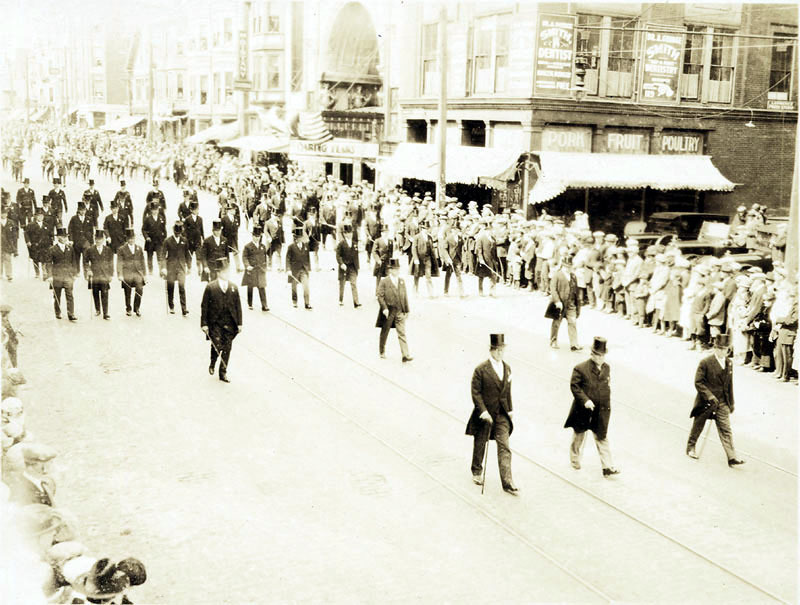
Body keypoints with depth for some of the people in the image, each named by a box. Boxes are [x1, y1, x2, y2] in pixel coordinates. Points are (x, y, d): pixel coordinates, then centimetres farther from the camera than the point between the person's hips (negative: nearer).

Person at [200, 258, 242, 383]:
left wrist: (239, 323, 7)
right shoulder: (210, 287, -3)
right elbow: (204, 306, -1)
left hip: (229, 323, 3)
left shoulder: (233, 287, 6)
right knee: (217, 345, -12)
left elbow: (238, 306, 9)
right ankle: (212, 364, 19)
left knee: (227, 348, 5)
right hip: (215, 323, -3)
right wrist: (204, 324, -5)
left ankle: (223, 372, 17)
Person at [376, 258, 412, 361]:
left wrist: (407, 310, 12)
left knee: (402, 333, -3)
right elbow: (380, 296, -9)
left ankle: (405, 355, -8)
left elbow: (405, 296, 12)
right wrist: (384, 308, -18)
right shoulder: (384, 282, -6)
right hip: (388, 311, -3)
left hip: (400, 311, 3)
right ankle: (382, 352, 29)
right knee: (384, 333, 11)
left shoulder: (402, 281, 8)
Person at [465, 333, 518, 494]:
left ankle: (507, 483, -4)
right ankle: (477, 472, 38)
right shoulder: (481, 370, -12)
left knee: (504, 447, -3)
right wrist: (483, 411, -20)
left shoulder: (507, 368, 5)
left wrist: (510, 410, 14)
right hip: (485, 414, -3)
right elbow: (476, 392, -13)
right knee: (480, 445, 13)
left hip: (502, 415, 4)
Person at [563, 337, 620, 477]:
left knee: (602, 437, 3)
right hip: (583, 410, -3)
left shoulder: (606, 368, 1)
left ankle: (607, 467, 3)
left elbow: (607, 387, 11)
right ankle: (575, 459, 38)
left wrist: (607, 405, 10)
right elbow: (574, 386, -15)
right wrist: (585, 400, -23)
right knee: (579, 435, 16)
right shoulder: (580, 369, -16)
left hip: (601, 411, 3)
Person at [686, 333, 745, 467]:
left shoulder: (729, 363, 4)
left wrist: (731, 403, 13)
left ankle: (732, 457, -5)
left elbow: (729, 385, 11)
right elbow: (698, 382, -14)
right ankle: (691, 448, 35)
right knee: (698, 426, 13)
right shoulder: (705, 362, -13)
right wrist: (710, 396, -22)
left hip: (722, 402, 4)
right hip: (705, 401, -4)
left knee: (726, 430, -2)